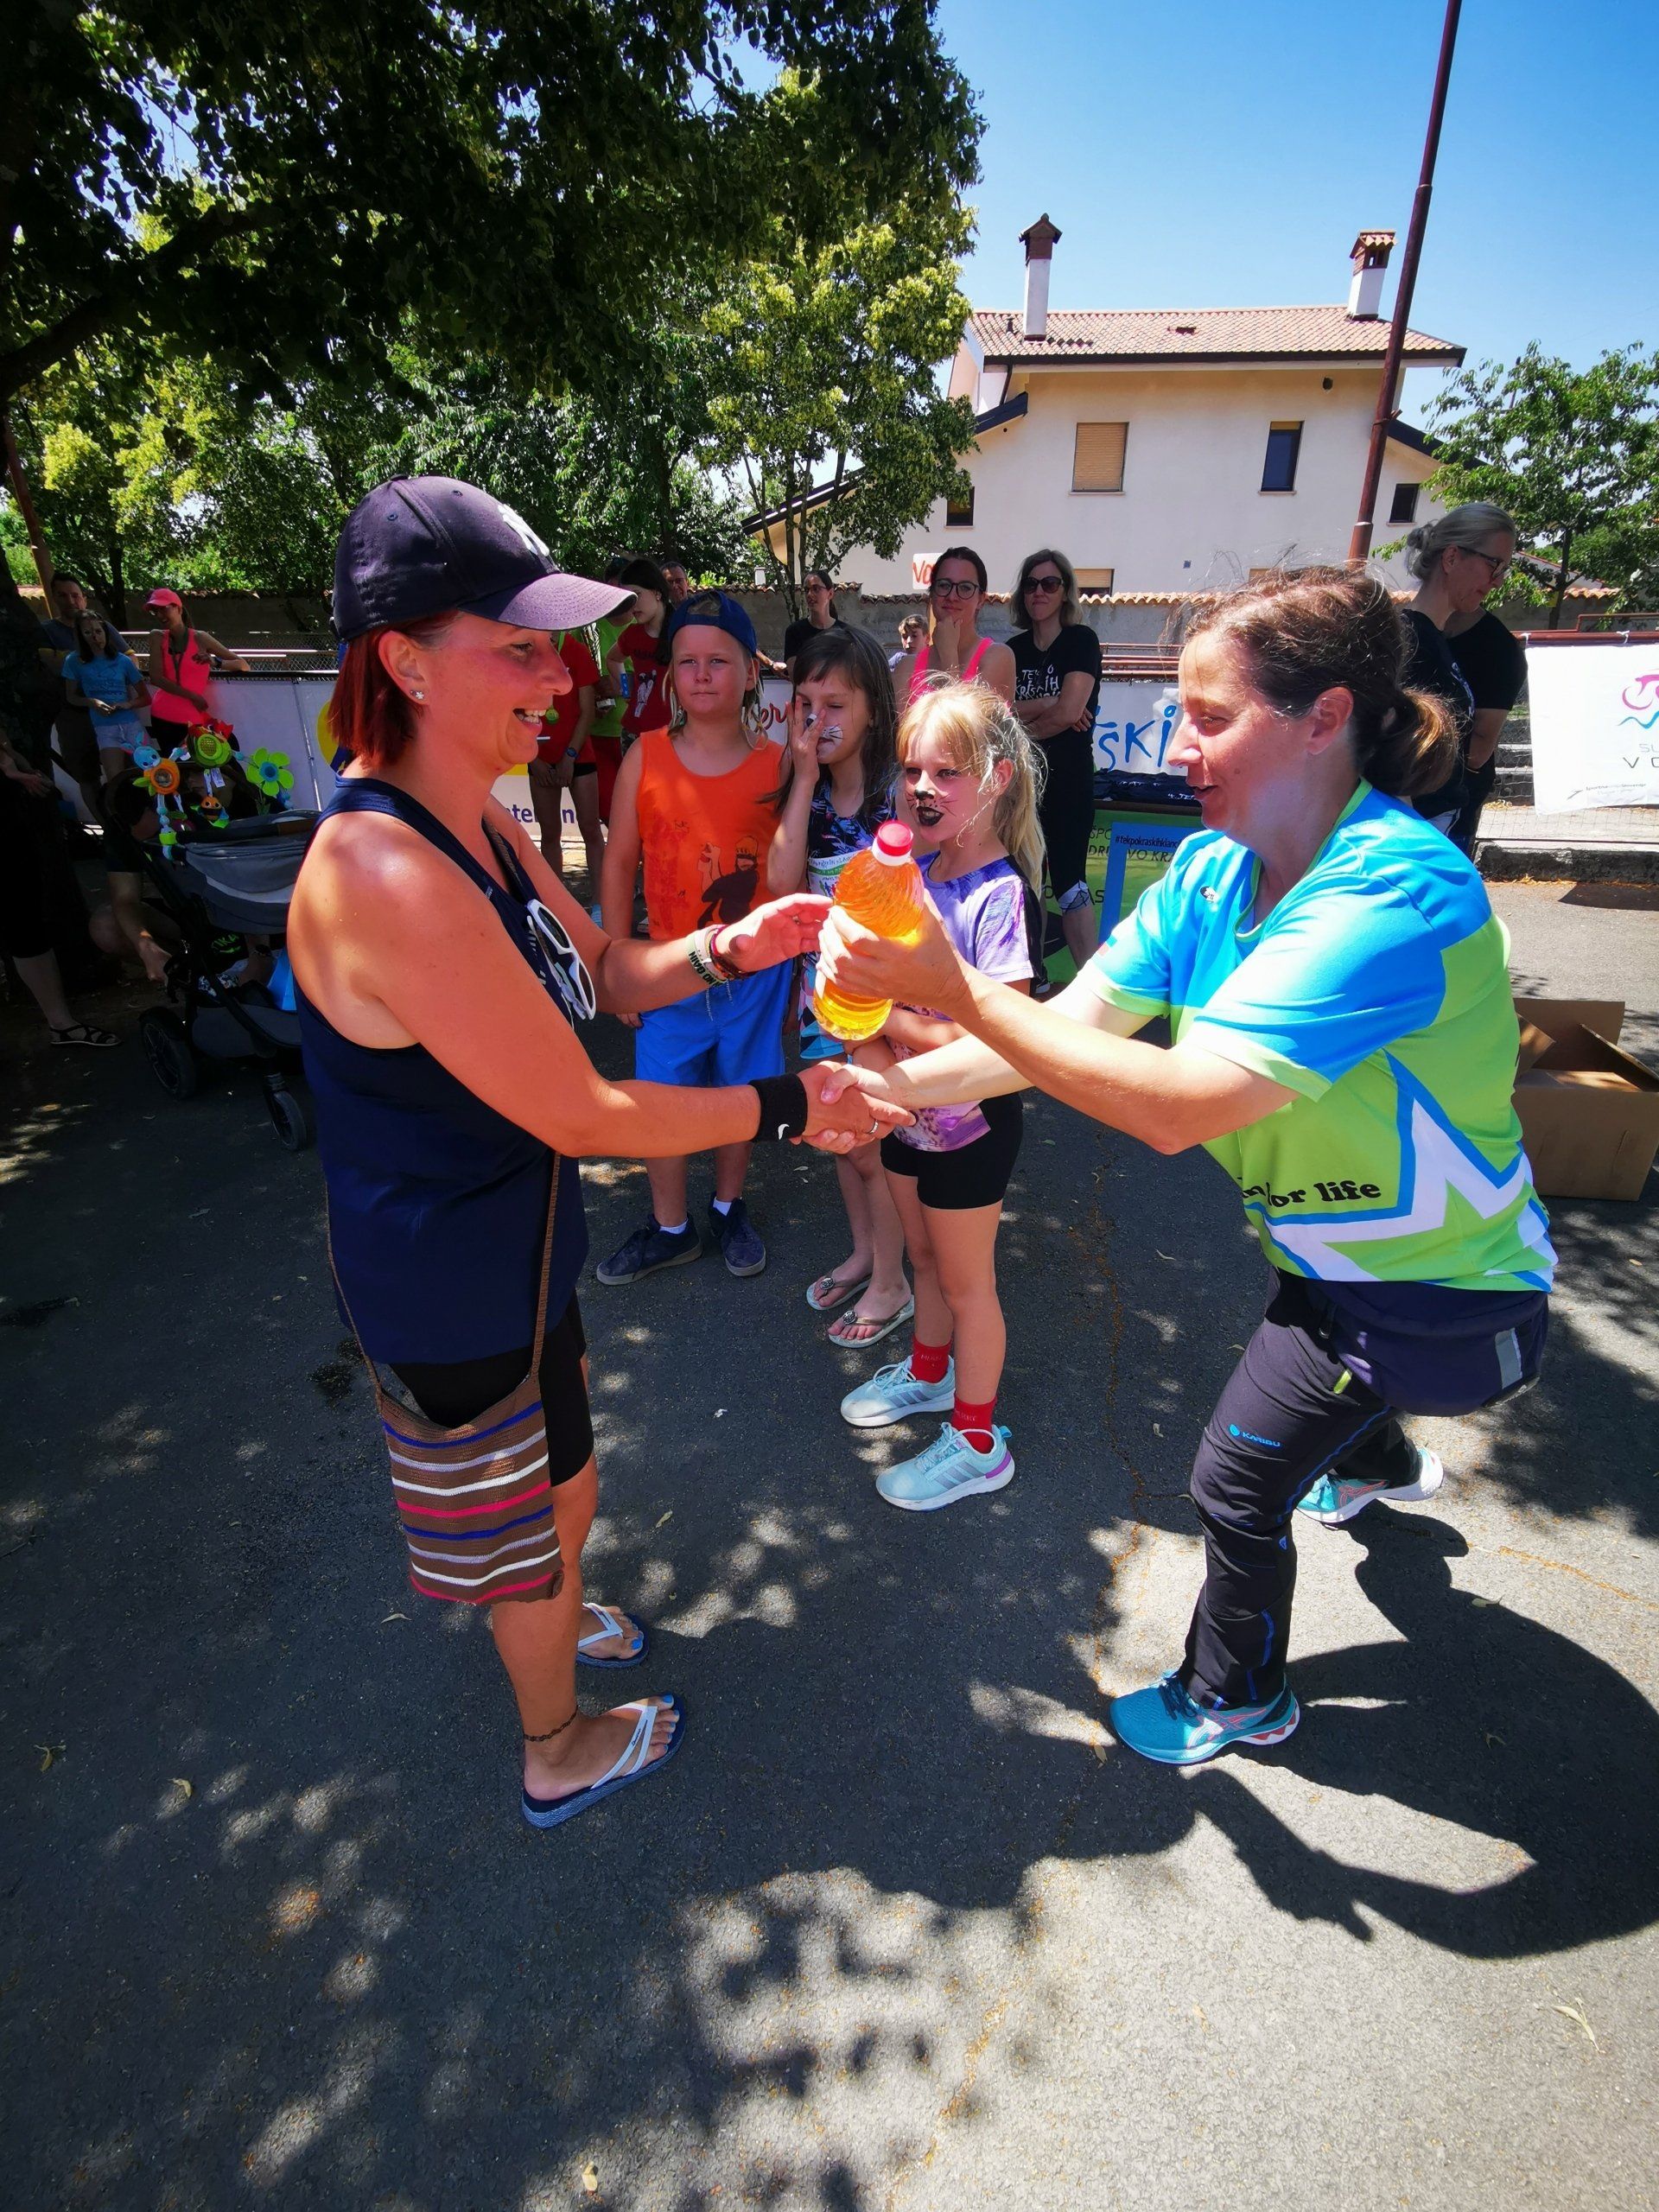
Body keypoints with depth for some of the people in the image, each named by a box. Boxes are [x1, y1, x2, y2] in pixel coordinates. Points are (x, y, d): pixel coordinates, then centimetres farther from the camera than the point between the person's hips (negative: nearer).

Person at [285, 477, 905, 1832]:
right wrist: (786, 1107, -19)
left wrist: (729, 948, -10)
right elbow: (583, 1116, -30)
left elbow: (605, 972, 8)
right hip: (448, 1293, -8)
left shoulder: (481, 825, -1)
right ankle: (560, 1755, 48)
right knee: (530, 1526, 18)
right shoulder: (386, 875, -33)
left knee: (561, 1477, 31)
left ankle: (553, 1618, 63)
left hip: (518, 1246, 9)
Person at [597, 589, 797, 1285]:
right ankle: (670, 1228, 32)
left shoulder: (776, 764, -7)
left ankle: (729, 1209, 40)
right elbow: (619, 864, -1)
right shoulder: (645, 759, -6)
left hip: (754, 972, 0)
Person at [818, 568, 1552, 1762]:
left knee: (1237, 1482, 5)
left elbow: (1178, 1105, -42)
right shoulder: (1216, 869, -9)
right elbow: (1071, 1018, -12)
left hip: (1432, 1297, -8)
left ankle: (1236, 1701, 37)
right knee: (1305, 1367, 35)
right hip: (1348, 1248, 8)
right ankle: (1384, 1466, 73)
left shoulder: (1395, 893, -35)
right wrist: (895, 1084, -22)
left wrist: (954, 987, -43)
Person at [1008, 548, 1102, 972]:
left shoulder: (1081, 640, -2)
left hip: (1067, 778, -5)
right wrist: (1043, 706, -13)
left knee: (1067, 880, -8)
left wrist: (1021, 721, -3)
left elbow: (1070, 711, -14)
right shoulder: (1014, 648, 12)